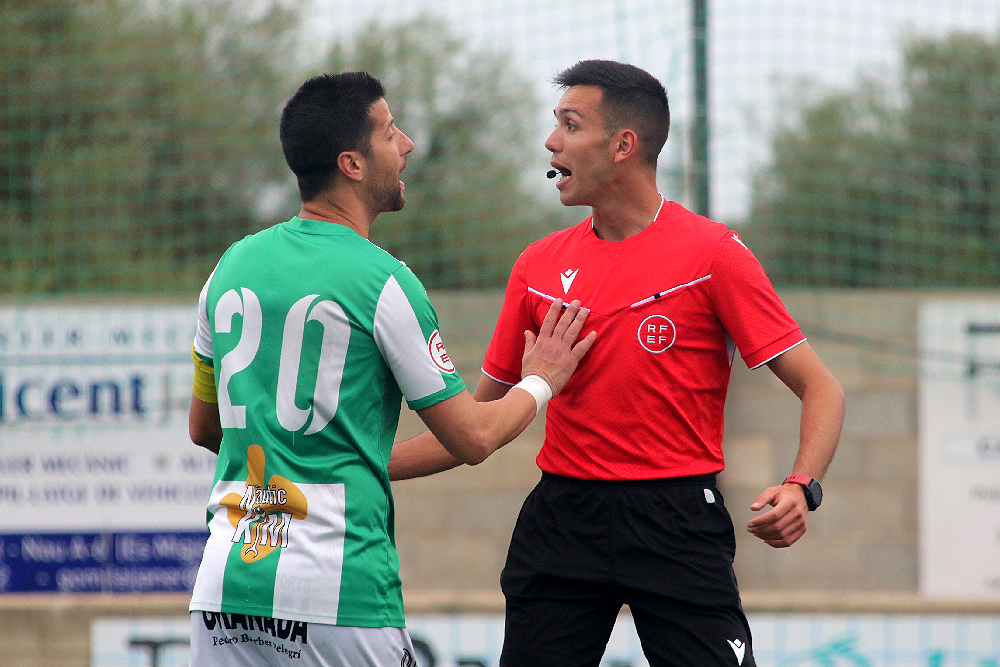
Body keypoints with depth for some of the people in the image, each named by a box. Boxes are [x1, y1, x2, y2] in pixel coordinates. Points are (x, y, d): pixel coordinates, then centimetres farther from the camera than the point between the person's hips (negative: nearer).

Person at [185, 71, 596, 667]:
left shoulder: (232, 266, 10)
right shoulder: (381, 281, -7)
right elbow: (472, 438, -1)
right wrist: (541, 382, 18)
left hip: (225, 586, 6)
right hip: (339, 593, -6)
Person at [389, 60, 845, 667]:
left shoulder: (713, 253, -4)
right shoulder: (540, 265, 9)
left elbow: (820, 388, -5)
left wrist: (800, 489, -22)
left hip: (677, 525, -4)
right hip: (560, 520, 4)